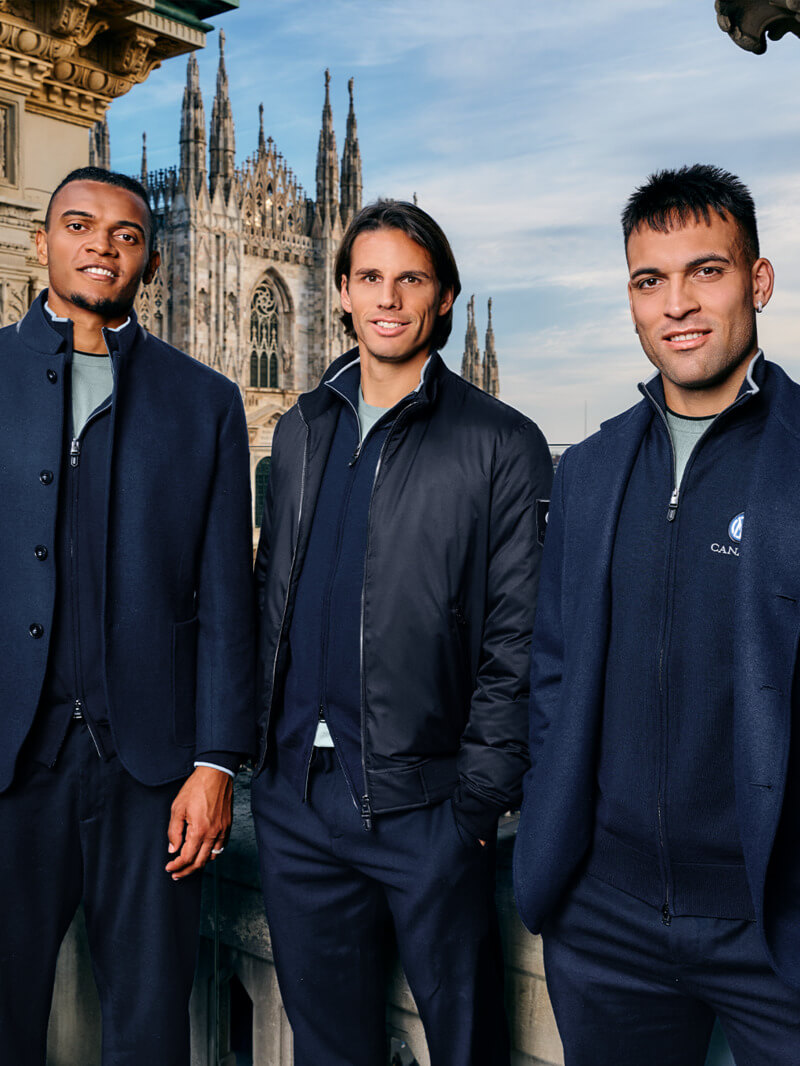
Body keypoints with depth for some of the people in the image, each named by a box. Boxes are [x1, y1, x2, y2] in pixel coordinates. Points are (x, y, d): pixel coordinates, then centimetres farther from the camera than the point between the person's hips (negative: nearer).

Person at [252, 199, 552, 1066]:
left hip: (423, 802, -4)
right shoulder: (300, 431, 10)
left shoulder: (502, 443, -6)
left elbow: (518, 640, -8)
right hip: (294, 796, 5)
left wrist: (479, 799, -11)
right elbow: (270, 593, 13)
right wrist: (259, 746, 7)